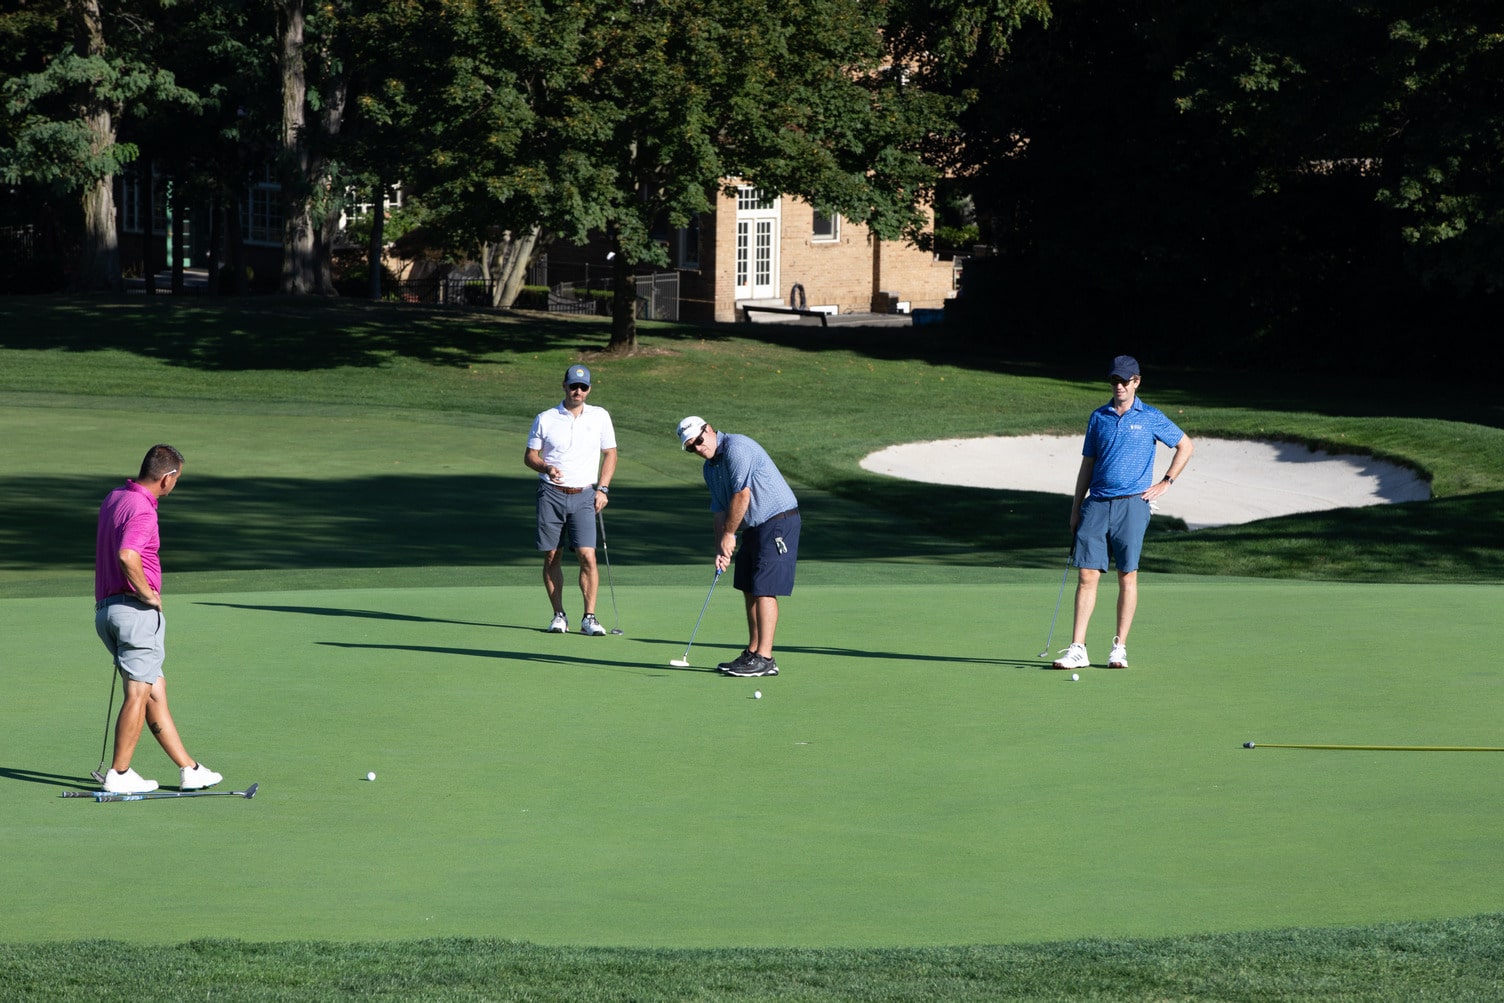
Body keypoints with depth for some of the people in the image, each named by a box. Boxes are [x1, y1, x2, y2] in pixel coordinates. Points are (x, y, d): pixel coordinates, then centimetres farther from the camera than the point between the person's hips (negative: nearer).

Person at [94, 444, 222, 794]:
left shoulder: (113, 499, 13)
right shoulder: (142, 511, -17)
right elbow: (127, 557, -35)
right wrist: (148, 593, -20)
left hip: (106, 608, 9)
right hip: (136, 610, -9)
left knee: (156, 690, 11)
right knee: (138, 693, -1)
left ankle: (188, 769, 14)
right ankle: (120, 774, 2)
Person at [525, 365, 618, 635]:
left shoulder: (600, 416, 7)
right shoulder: (545, 419, 4)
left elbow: (610, 453, 13)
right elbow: (530, 455, 7)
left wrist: (602, 489, 2)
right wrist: (545, 467, -15)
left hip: (584, 496, 0)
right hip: (551, 493, 0)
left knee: (587, 555, -12)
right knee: (551, 557, 1)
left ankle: (589, 617, -7)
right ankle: (558, 615, 11)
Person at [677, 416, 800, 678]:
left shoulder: (736, 448, -17)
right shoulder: (710, 468, 13)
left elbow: (742, 495, -21)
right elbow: (720, 511, 13)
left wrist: (729, 535, -11)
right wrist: (720, 549, 0)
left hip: (778, 521, -10)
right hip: (754, 528, 10)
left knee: (764, 590, -11)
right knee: (749, 590, 11)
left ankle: (764, 659, -11)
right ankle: (753, 653, 17)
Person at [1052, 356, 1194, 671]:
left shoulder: (1151, 418, 4)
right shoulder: (1098, 417, 12)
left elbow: (1186, 446, 13)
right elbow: (1087, 464, 15)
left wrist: (1165, 483, 6)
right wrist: (1075, 508, 11)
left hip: (1131, 505, -3)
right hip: (1096, 503, 3)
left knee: (1127, 576, -1)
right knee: (1086, 575, -4)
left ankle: (1120, 647, 7)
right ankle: (1077, 649, -4)